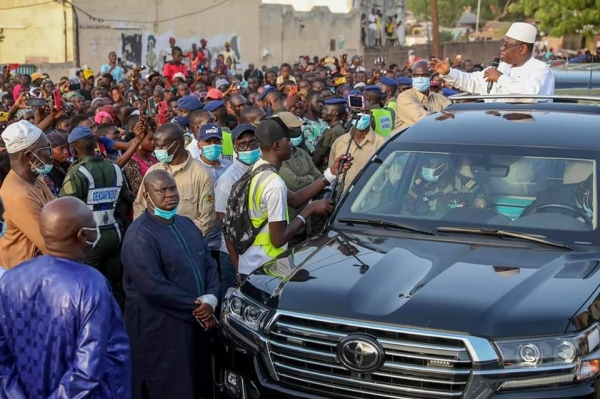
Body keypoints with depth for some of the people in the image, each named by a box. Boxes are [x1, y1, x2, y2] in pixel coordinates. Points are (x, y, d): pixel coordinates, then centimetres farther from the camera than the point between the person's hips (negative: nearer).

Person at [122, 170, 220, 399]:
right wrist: (197, 308, -16)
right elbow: (154, 287, -23)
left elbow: (209, 264, 9)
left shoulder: (187, 225, 11)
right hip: (160, 331, -8)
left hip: (194, 324, 8)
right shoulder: (140, 235, -16)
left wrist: (211, 299, -10)